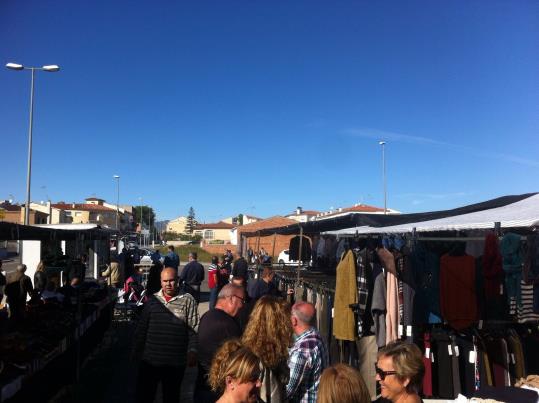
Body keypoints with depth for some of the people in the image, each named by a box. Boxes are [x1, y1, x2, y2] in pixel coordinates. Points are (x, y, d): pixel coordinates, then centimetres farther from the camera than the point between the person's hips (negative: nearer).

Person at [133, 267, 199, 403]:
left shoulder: (188, 300, -5)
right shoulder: (153, 300, 4)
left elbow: (193, 329, -8)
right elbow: (142, 328, 9)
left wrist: (192, 351, -16)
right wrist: (136, 351, 10)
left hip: (175, 362, -2)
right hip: (149, 359, 2)